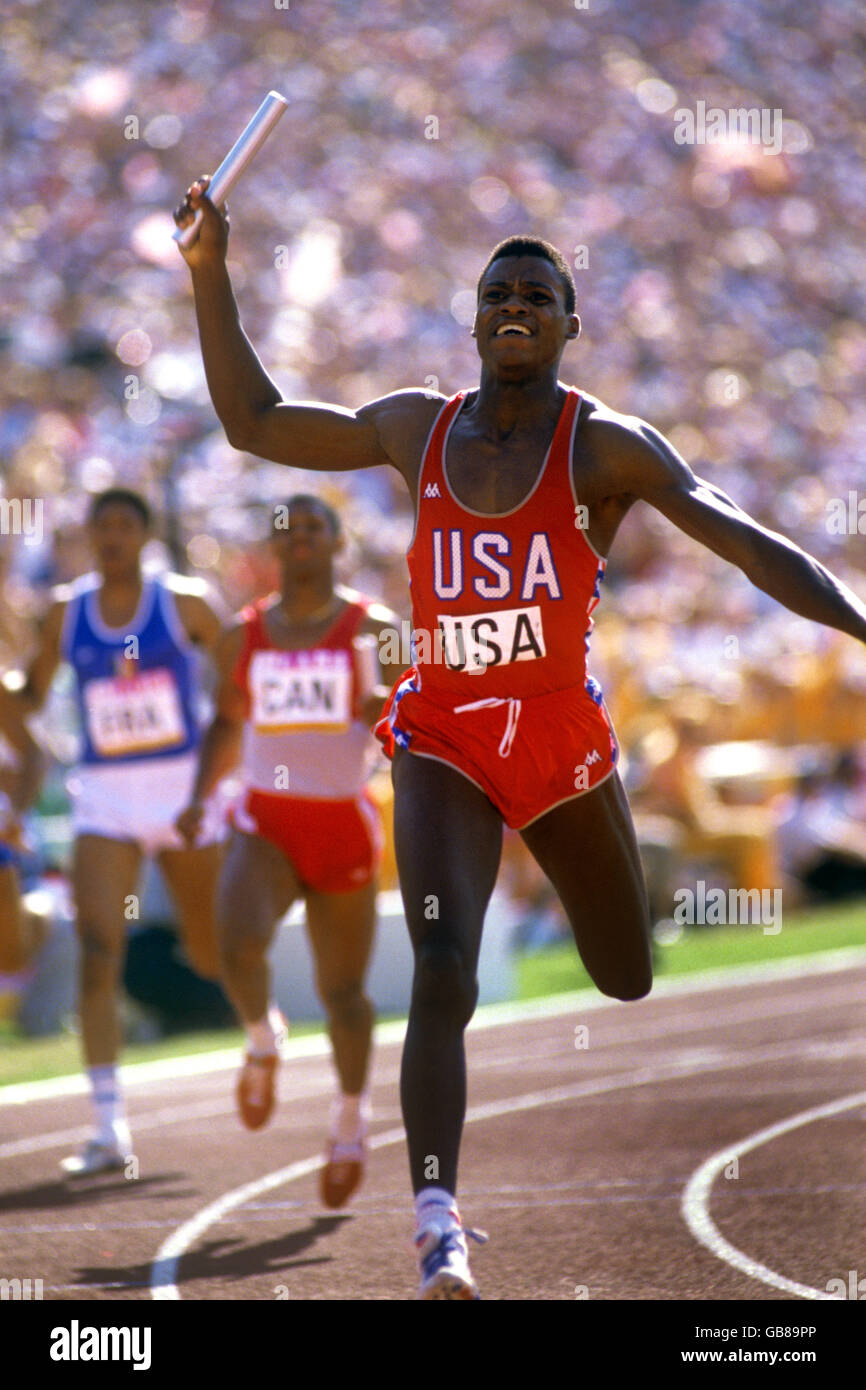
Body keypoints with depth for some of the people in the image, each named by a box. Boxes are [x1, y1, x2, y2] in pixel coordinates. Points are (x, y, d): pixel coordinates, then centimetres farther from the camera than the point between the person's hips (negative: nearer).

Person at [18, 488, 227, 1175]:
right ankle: (110, 1129, -15)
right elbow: (32, 696, 14)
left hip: (184, 786, -1)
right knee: (97, 952, -15)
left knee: (211, 954, 11)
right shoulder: (66, 612, 3)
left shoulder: (184, 604, -4)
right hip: (104, 796, 1)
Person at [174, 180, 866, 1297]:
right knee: (443, 981, -21)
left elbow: (747, 544, -15)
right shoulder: (417, 429, 2)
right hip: (443, 743, 0)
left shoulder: (604, 446, -8)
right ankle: (439, 1227, -23)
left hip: (564, 741, 0)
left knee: (629, 988, 16)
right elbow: (254, 424, 13)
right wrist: (211, 275, 7)